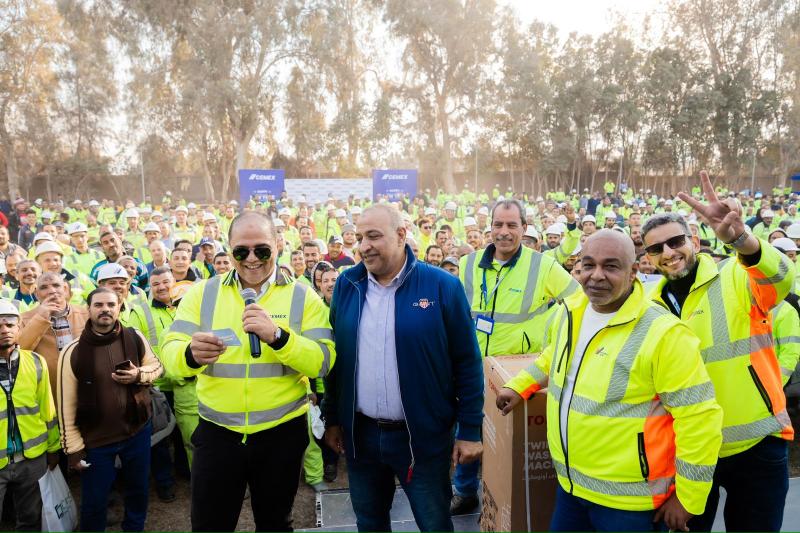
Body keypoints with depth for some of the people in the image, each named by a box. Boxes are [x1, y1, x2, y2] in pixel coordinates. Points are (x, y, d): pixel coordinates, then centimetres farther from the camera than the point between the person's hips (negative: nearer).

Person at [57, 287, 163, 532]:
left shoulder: (135, 338, -7)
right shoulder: (73, 352, -13)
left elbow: (156, 366, 8)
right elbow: (66, 405, -9)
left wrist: (139, 375, -15)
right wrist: (73, 448, -7)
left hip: (138, 430, 3)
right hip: (95, 440, -2)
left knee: (138, 490, 20)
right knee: (94, 502, 12)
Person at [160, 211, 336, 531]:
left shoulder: (303, 297, -4)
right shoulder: (202, 293, 0)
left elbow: (323, 362, -12)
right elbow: (170, 353, -7)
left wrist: (278, 336, -28)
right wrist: (190, 354, -31)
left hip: (282, 432, 0)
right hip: (216, 432, 1)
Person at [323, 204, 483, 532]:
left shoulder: (442, 286, -11)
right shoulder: (346, 285, 1)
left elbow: (467, 363, -8)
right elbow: (335, 356, 7)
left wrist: (470, 430, -7)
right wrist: (332, 418, 9)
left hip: (423, 436, -3)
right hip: (360, 434, 4)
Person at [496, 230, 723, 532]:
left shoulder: (662, 332, -21)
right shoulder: (569, 311, 0)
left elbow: (700, 418, -18)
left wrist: (687, 499, -13)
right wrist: (519, 386, 14)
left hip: (629, 498, -6)